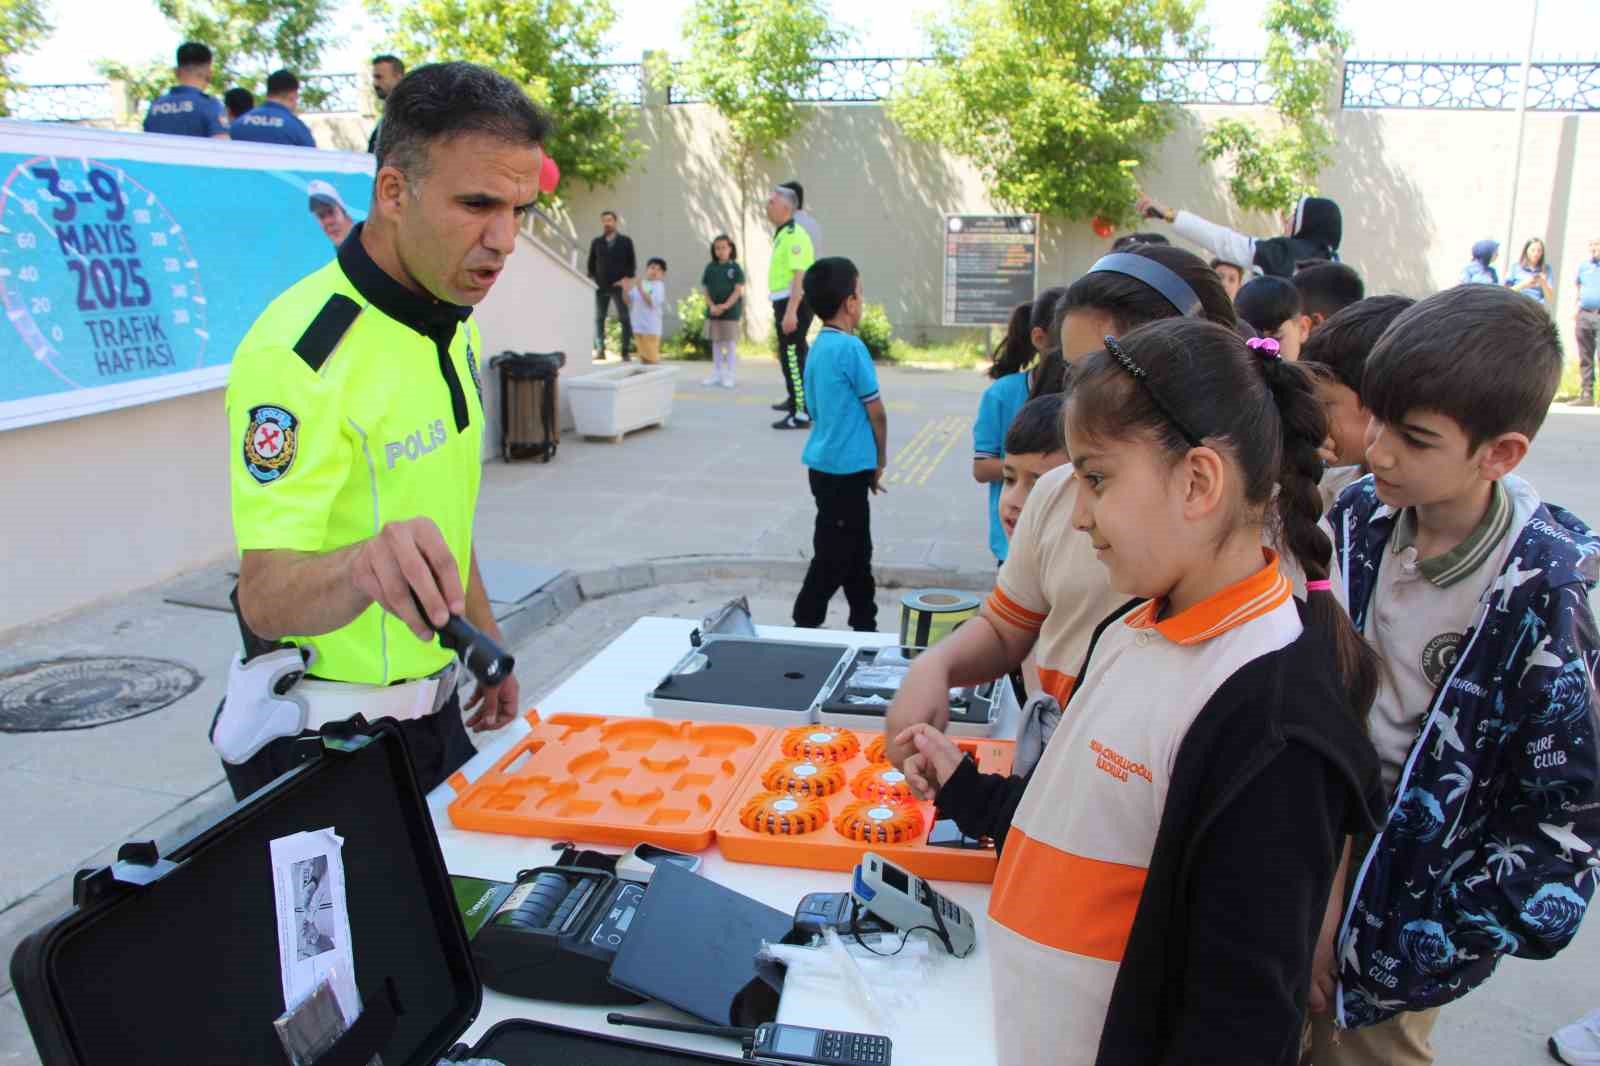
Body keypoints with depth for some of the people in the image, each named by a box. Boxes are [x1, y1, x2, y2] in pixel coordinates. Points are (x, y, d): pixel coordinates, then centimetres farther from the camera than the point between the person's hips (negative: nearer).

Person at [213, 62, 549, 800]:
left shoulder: (455, 324, 2)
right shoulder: (299, 351, -25)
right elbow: (265, 597, -31)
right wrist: (361, 566, -51)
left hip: (435, 707, 8)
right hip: (326, 736, -8)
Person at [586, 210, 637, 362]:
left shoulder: (625, 241, 6)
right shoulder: (596, 242, 13)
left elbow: (632, 263, 3)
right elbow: (591, 263, 15)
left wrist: (627, 279, -10)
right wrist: (591, 279, 1)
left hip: (619, 286, -3)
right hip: (600, 287, 3)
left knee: (624, 319, -5)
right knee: (598, 318, 0)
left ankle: (626, 352, -3)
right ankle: (600, 350, 3)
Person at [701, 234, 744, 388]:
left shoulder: (735, 268, -3)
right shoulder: (710, 267, 6)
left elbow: (738, 290, -8)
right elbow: (706, 290, 6)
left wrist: (725, 306, -19)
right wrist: (712, 306, -11)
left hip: (731, 311, -4)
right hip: (713, 311, 4)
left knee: (730, 342, -1)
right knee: (716, 342, 10)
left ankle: (729, 375, 3)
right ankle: (716, 373, 17)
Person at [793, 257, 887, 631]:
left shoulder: (818, 347, 8)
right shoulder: (851, 347, -17)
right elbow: (876, 412, -11)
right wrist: (880, 460, 5)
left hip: (829, 465, 9)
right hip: (845, 469, -9)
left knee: (856, 551, 17)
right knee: (833, 557, 0)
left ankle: (865, 627, 27)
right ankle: (804, 627, 7)